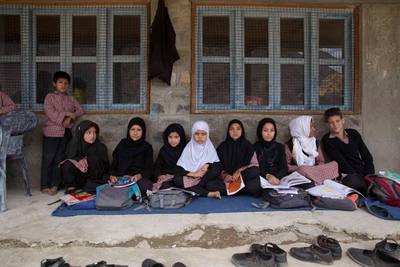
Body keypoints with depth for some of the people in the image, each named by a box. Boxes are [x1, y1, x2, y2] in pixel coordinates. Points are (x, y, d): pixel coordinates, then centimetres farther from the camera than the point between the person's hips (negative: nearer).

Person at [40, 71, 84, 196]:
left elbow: (80, 110, 4)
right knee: (48, 159, -1)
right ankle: (45, 186, 7)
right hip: (52, 131, -4)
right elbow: (51, 114, -11)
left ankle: (55, 185, 13)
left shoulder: (71, 98, 14)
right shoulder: (49, 97, 1)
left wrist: (70, 118, -10)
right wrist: (67, 113, -11)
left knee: (60, 159, 6)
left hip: (66, 132, 4)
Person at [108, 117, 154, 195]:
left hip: (140, 179, 0)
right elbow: (114, 165, 12)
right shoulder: (122, 145, 15)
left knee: (146, 186, -36)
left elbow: (150, 169, 0)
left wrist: (138, 176, -22)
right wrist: (112, 176, -11)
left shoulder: (147, 147, 10)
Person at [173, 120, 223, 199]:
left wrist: (207, 165, -22)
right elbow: (177, 169, -6)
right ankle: (208, 193, -34)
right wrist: (193, 174, -17)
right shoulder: (188, 149, 2)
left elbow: (219, 166, -6)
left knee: (217, 168, -26)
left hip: (207, 178, 0)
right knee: (176, 179, -29)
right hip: (190, 178, 1)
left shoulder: (210, 148, 5)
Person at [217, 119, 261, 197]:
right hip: (226, 179, 1)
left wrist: (240, 171, -17)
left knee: (255, 171, -33)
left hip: (243, 177, -1)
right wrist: (224, 175, -19)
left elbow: (255, 165, -1)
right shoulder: (223, 147, 8)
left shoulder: (247, 146, 7)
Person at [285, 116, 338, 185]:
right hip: (299, 174, -4)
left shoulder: (315, 142, 13)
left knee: (334, 164, -18)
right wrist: (300, 168, -19)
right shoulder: (289, 145, -4)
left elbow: (320, 161, 14)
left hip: (315, 171, 5)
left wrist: (317, 168, -9)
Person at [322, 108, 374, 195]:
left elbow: (367, 157, 10)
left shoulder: (353, 133, 13)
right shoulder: (327, 140, 0)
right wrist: (358, 178, -19)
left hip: (364, 174, 3)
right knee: (351, 180, -37)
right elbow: (341, 162, -9)